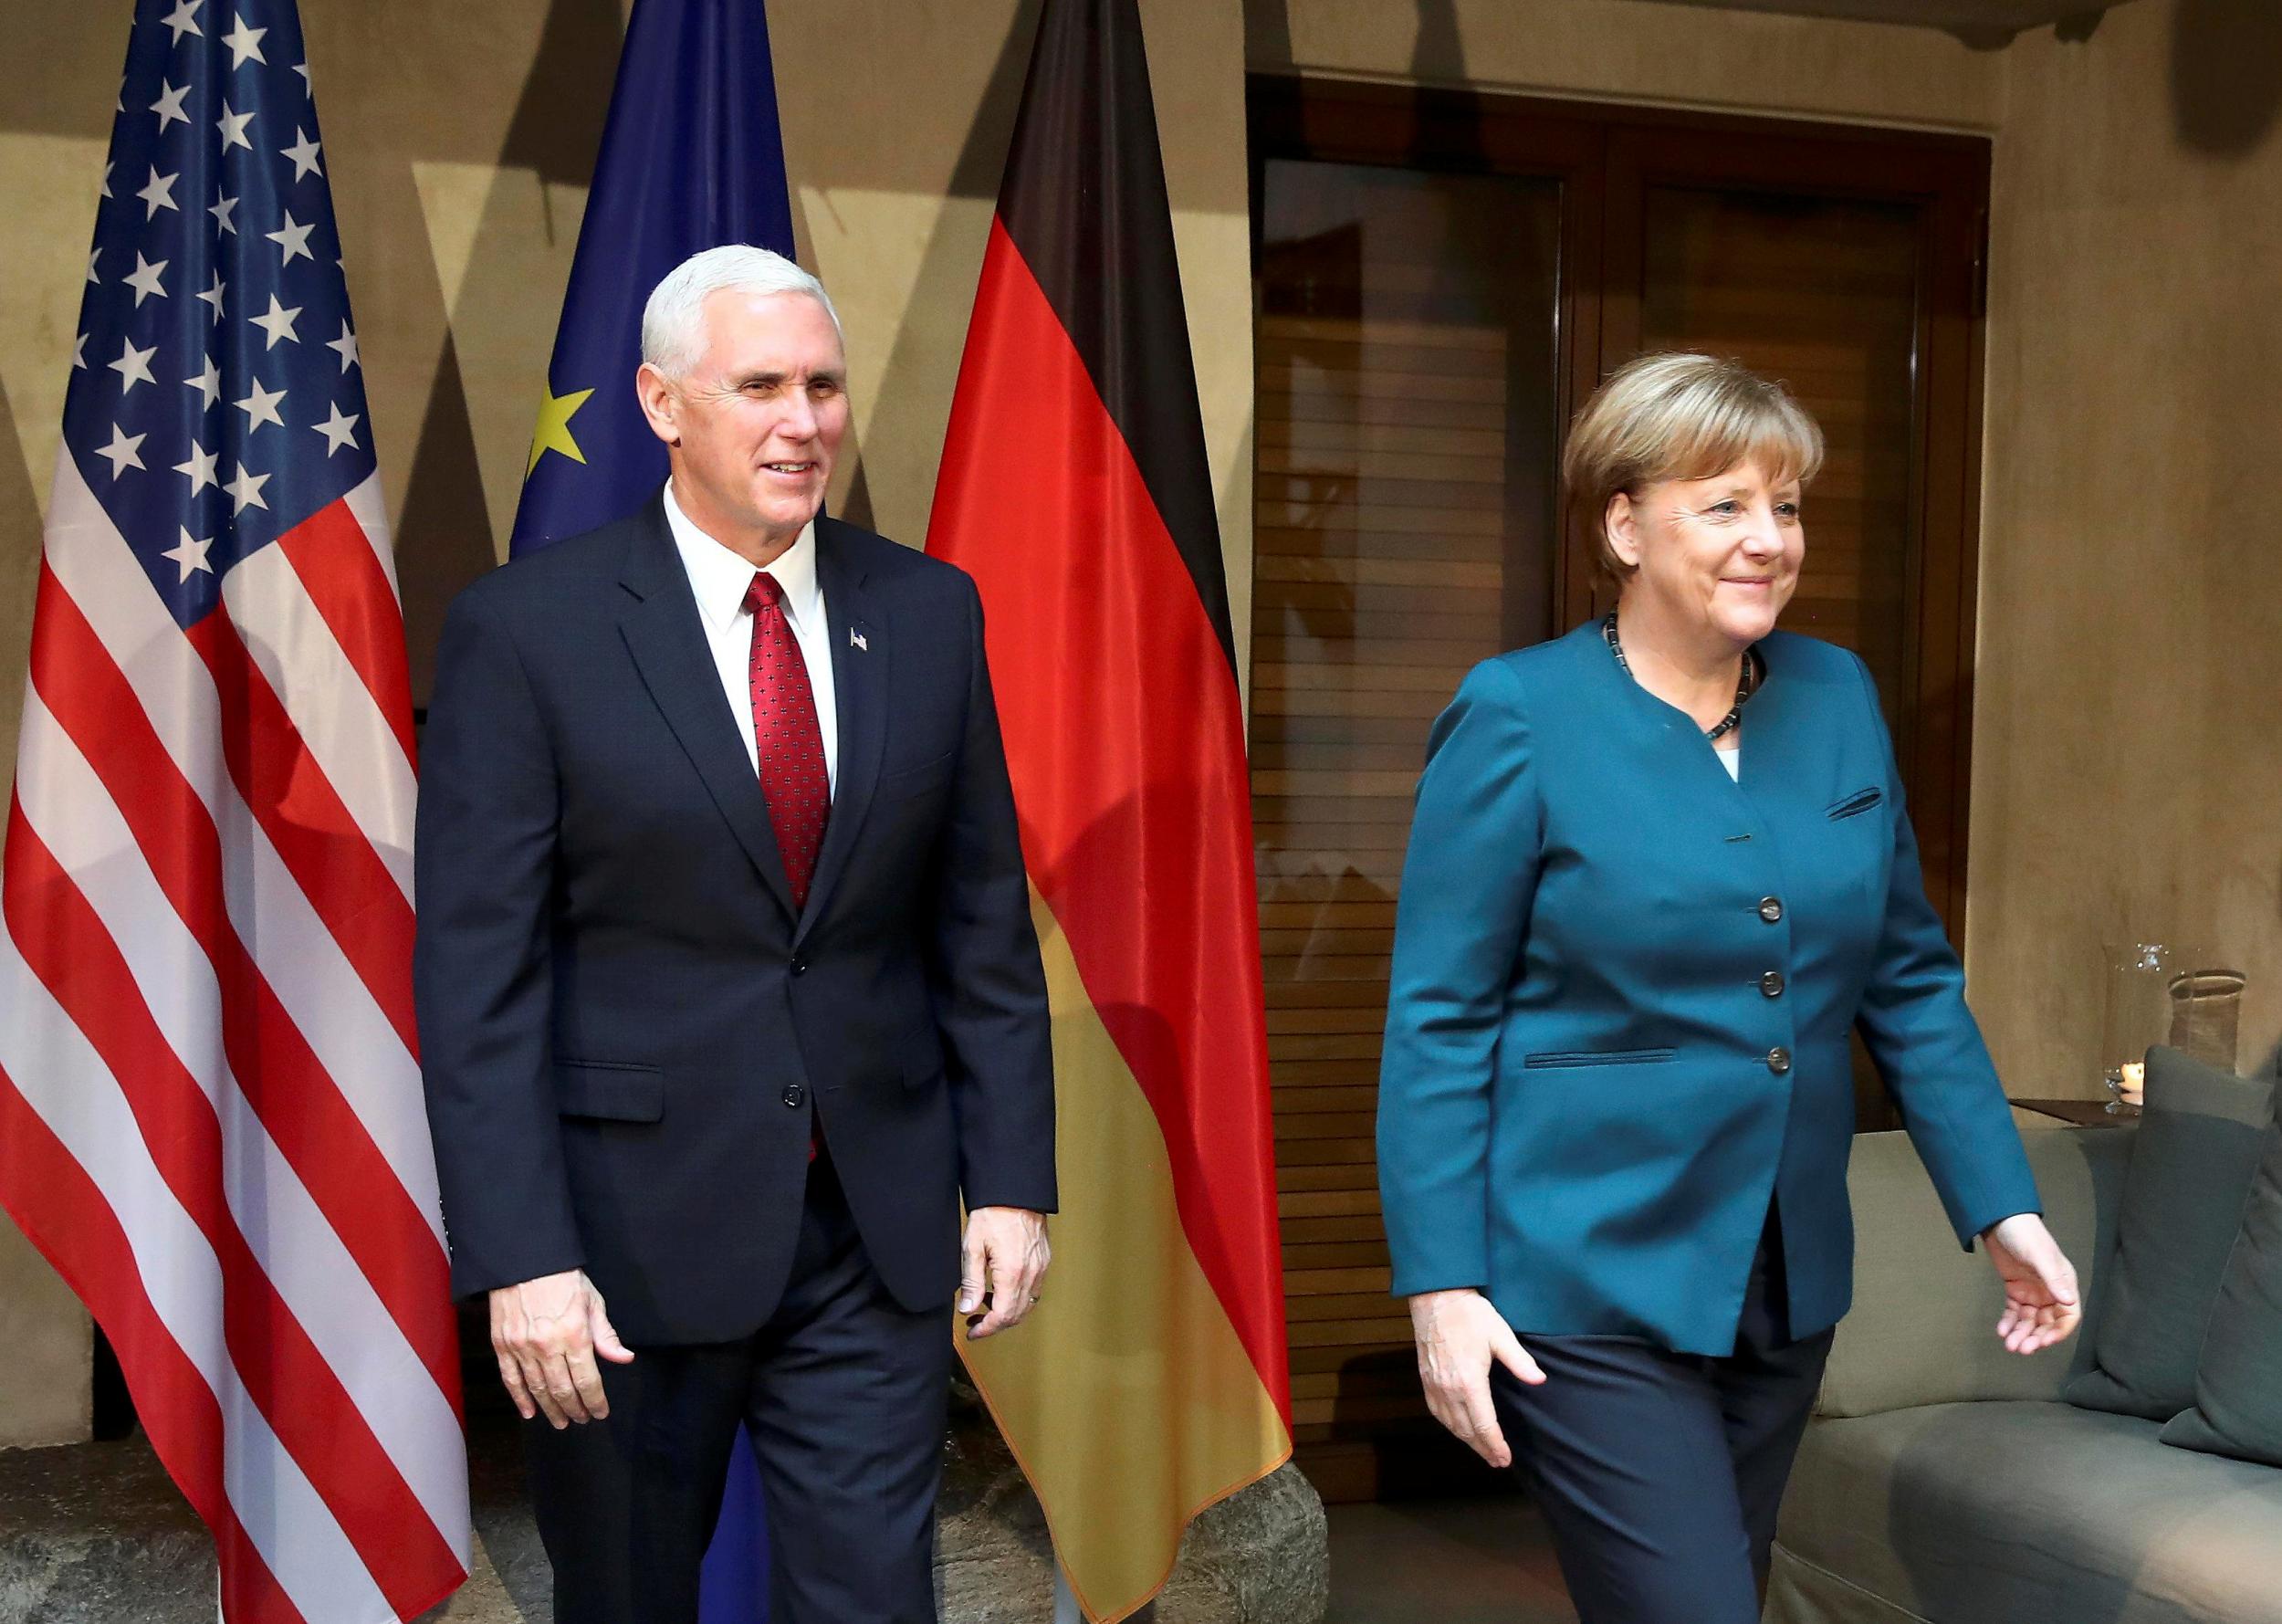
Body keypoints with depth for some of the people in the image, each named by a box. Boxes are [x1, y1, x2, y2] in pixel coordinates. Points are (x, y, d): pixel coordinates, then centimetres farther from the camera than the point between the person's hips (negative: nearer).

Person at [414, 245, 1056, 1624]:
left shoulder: (928, 610, 4)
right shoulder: (525, 628, -7)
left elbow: (986, 921, 7)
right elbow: (476, 975, -10)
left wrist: (1011, 1180, 3)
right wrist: (519, 1258, -15)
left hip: (878, 1235, 3)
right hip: (626, 1239, -2)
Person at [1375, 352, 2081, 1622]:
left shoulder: (1839, 698, 4)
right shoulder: (1520, 718, -11)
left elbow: (1912, 979, 10)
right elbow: (1439, 1021, -11)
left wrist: (2003, 1206, 4)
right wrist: (1442, 1285, -14)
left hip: (1789, 1283, 6)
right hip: (1590, 1286, -6)